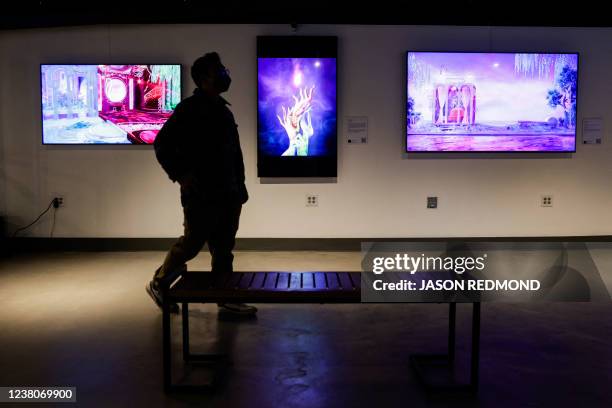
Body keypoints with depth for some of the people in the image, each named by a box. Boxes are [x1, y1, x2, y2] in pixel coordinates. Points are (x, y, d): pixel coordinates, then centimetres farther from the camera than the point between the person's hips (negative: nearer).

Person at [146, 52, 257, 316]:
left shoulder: (223, 110, 15)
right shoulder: (189, 109, -9)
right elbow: (162, 144, -11)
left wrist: (239, 185, 14)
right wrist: (181, 175, -15)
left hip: (227, 194, 7)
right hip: (201, 195, -7)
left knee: (224, 248, 9)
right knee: (191, 244, 1)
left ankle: (225, 296, 18)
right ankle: (158, 284, 22)